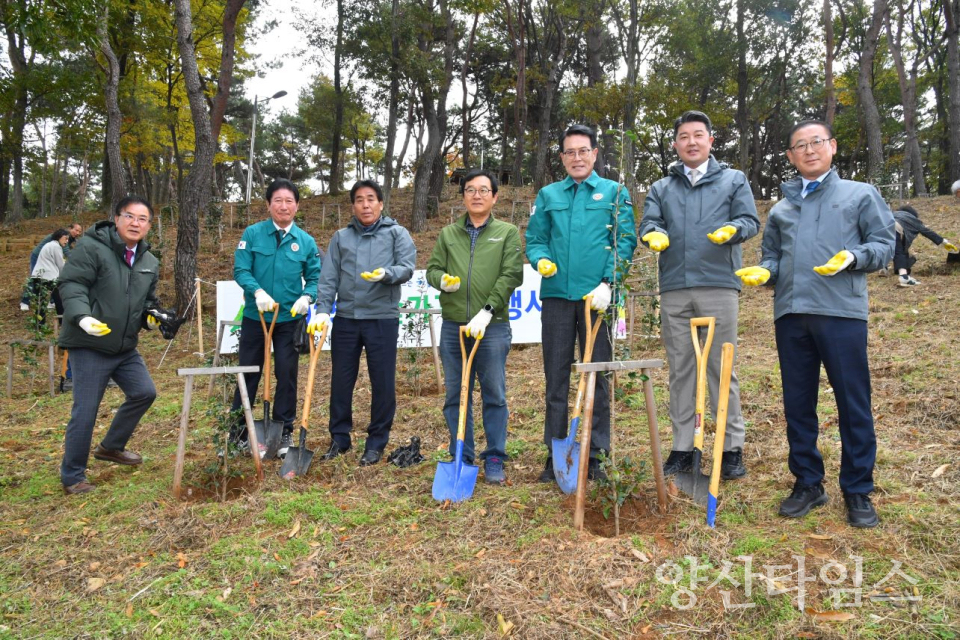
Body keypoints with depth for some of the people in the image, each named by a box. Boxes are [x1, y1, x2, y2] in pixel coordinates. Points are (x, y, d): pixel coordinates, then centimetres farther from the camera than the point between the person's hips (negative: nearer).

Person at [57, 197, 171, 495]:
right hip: (88, 344, -7)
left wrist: (152, 315, 0)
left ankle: (110, 447, 33)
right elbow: (71, 283, -18)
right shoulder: (91, 246, -11)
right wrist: (82, 316, -33)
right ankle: (72, 476, 13)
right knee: (85, 410, -4)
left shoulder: (150, 262, 11)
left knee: (145, 393, 11)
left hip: (125, 346, 7)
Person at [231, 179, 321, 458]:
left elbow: (315, 277, 4)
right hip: (255, 317, 0)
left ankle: (284, 431, 18)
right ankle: (238, 430, 24)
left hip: (289, 319, 1)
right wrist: (258, 291, -25)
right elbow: (241, 270, -7)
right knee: (248, 373, 10)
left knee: (286, 374, 4)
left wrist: (307, 297, -16)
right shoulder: (252, 234, -3)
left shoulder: (306, 241, 1)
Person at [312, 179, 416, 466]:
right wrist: (322, 310, -6)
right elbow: (328, 278, 6)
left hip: (383, 319, -3)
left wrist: (386, 274, -28)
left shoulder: (397, 233, 4)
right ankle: (340, 438, 24)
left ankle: (376, 443, 16)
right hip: (345, 319, 3)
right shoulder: (340, 237, 12)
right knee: (341, 382, 10)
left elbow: (407, 268, -9)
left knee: (383, 383, 3)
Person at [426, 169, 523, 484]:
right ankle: (462, 458, 20)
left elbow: (511, 275, -5)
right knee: (455, 396, 8)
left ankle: (494, 459, 13)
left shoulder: (508, 233, 5)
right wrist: (442, 279, -13)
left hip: (492, 326, -3)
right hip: (453, 326, 3)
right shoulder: (448, 234, 14)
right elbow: (432, 269, 12)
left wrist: (488, 311, -14)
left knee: (494, 395, 2)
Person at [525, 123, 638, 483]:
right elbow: (534, 239, 11)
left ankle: (596, 455, 14)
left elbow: (625, 241, -1)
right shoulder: (548, 195, 13)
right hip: (556, 295, 2)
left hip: (597, 297, -2)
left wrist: (608, 283, -14)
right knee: (556, 376, 7)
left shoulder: (615, 193, 7)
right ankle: (555, 453, 17)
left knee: (598, 376, 4)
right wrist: (541, 259, -12)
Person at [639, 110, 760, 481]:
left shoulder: (733, 180, 13)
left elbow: (750, 221, 3)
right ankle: (682, 447, 14)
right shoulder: (661, 188, 19)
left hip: (718, 285, -2)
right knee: (680, 370, 6)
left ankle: (732, 448, 9)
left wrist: (731, 229, -19)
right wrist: (654, 235, -16)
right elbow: (649, 224, 7)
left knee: (721, 368, -1)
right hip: (673, 289, 3)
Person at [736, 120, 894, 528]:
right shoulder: (781, 209, 20)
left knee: (853, 402, -1)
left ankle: (858, 491, 12)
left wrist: (853, 257, -14)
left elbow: (884, 243, 5)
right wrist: (763, 272, -1)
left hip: (842, 311, -3)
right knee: (797, 402, 7)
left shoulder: (861, 195, 10)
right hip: (790, 314, 4)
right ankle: (807, 483, 20)